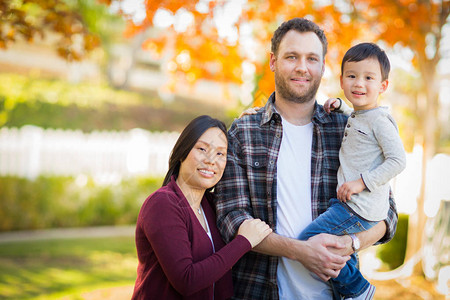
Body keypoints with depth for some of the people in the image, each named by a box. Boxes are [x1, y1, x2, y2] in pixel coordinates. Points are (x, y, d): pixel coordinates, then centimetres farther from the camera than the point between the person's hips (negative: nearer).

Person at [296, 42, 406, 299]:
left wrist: (362, 181, -21)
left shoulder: (379, 119, -12)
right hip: (348, 203, 10)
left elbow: (398, 160, -18)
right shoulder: (354, 117, 15)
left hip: (362, 210, -10)